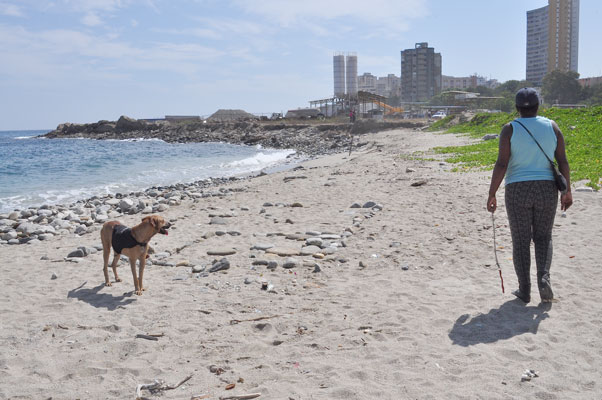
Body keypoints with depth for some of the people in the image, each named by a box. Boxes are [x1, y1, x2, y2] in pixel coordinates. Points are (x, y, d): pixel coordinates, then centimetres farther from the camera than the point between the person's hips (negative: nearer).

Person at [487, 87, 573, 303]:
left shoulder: (510, 129, -6)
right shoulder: (551, 127, 2)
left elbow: (501, 165, -12)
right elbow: (563, 162, 0)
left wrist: (491, 194, -7)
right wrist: (567, 191, 9)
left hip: (518, 191, -2)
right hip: (546, 190, 2)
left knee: (521, 241, 8)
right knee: (543, 237, 17)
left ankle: (524, 290, 11)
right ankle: (543, 277, -4)